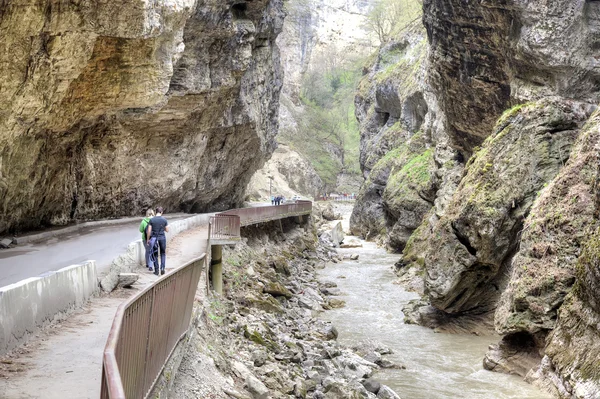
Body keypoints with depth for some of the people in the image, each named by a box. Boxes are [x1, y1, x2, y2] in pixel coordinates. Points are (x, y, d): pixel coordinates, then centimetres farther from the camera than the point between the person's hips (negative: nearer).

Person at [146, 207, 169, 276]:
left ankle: (156, 270, 10)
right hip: (162, 237, 0)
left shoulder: (151, 220, -7)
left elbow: (149, 231, -8)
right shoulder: (164, 220, -6)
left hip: (154, 238, 0)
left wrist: (148, 239, 3)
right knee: (163, 253, 15)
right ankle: (162, 268, 5)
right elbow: (167, 230, 2)